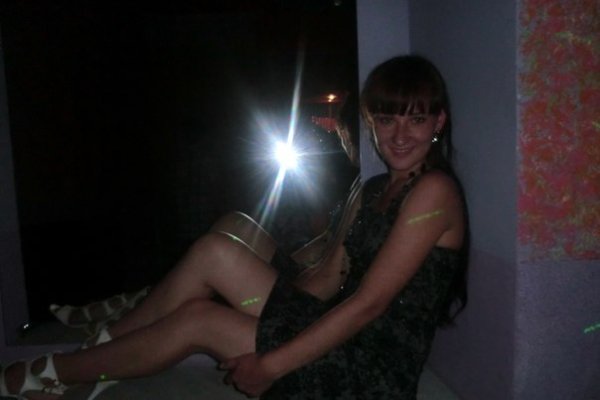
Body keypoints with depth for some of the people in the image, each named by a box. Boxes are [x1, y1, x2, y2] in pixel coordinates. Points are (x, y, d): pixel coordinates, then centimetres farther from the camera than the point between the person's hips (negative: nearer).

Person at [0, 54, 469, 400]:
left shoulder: (434, 190, -15)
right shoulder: (373, 191, 12)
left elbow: (369, 303, -21)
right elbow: (329, 279, 11)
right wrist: (253, 299, 2)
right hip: (340, 340, 7)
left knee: (198, 319, -16)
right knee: (217, 251, -11)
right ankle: (103, 339, 5)